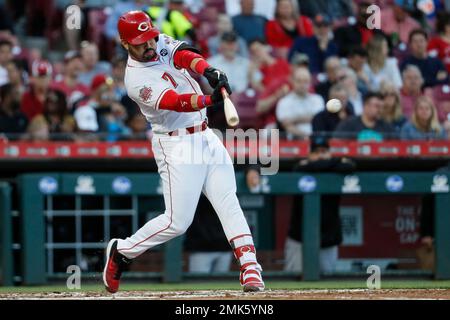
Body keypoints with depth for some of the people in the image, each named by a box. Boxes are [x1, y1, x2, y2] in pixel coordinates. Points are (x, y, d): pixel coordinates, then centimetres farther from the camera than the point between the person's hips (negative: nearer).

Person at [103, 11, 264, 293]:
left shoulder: (162, 44, 5)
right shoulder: (136, 80, -17)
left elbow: (183, 55, -15)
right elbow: (176, 102, -30)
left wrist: (209, 71, -36)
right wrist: (211, 99, -47)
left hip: (206, 137, 7)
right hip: (177, 146, -7)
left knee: (229, 204, -4)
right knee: (177, 222, -6)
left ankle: (250, 268, -10)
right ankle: (121, 251, 13)